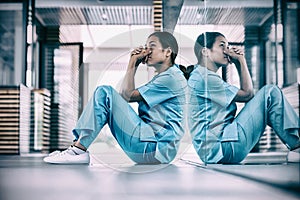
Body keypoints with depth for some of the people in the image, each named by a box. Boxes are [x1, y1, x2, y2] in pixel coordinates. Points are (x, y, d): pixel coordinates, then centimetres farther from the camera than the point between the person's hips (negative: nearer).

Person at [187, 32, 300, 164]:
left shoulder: (201, 75, 22)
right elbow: (247, 94, -7)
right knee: (270, 93, -8)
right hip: (220, 148, -11)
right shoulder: (202, 77, -10)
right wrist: (242, 61, 0)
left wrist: (238, 63, 12)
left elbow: (244, 94, 19)